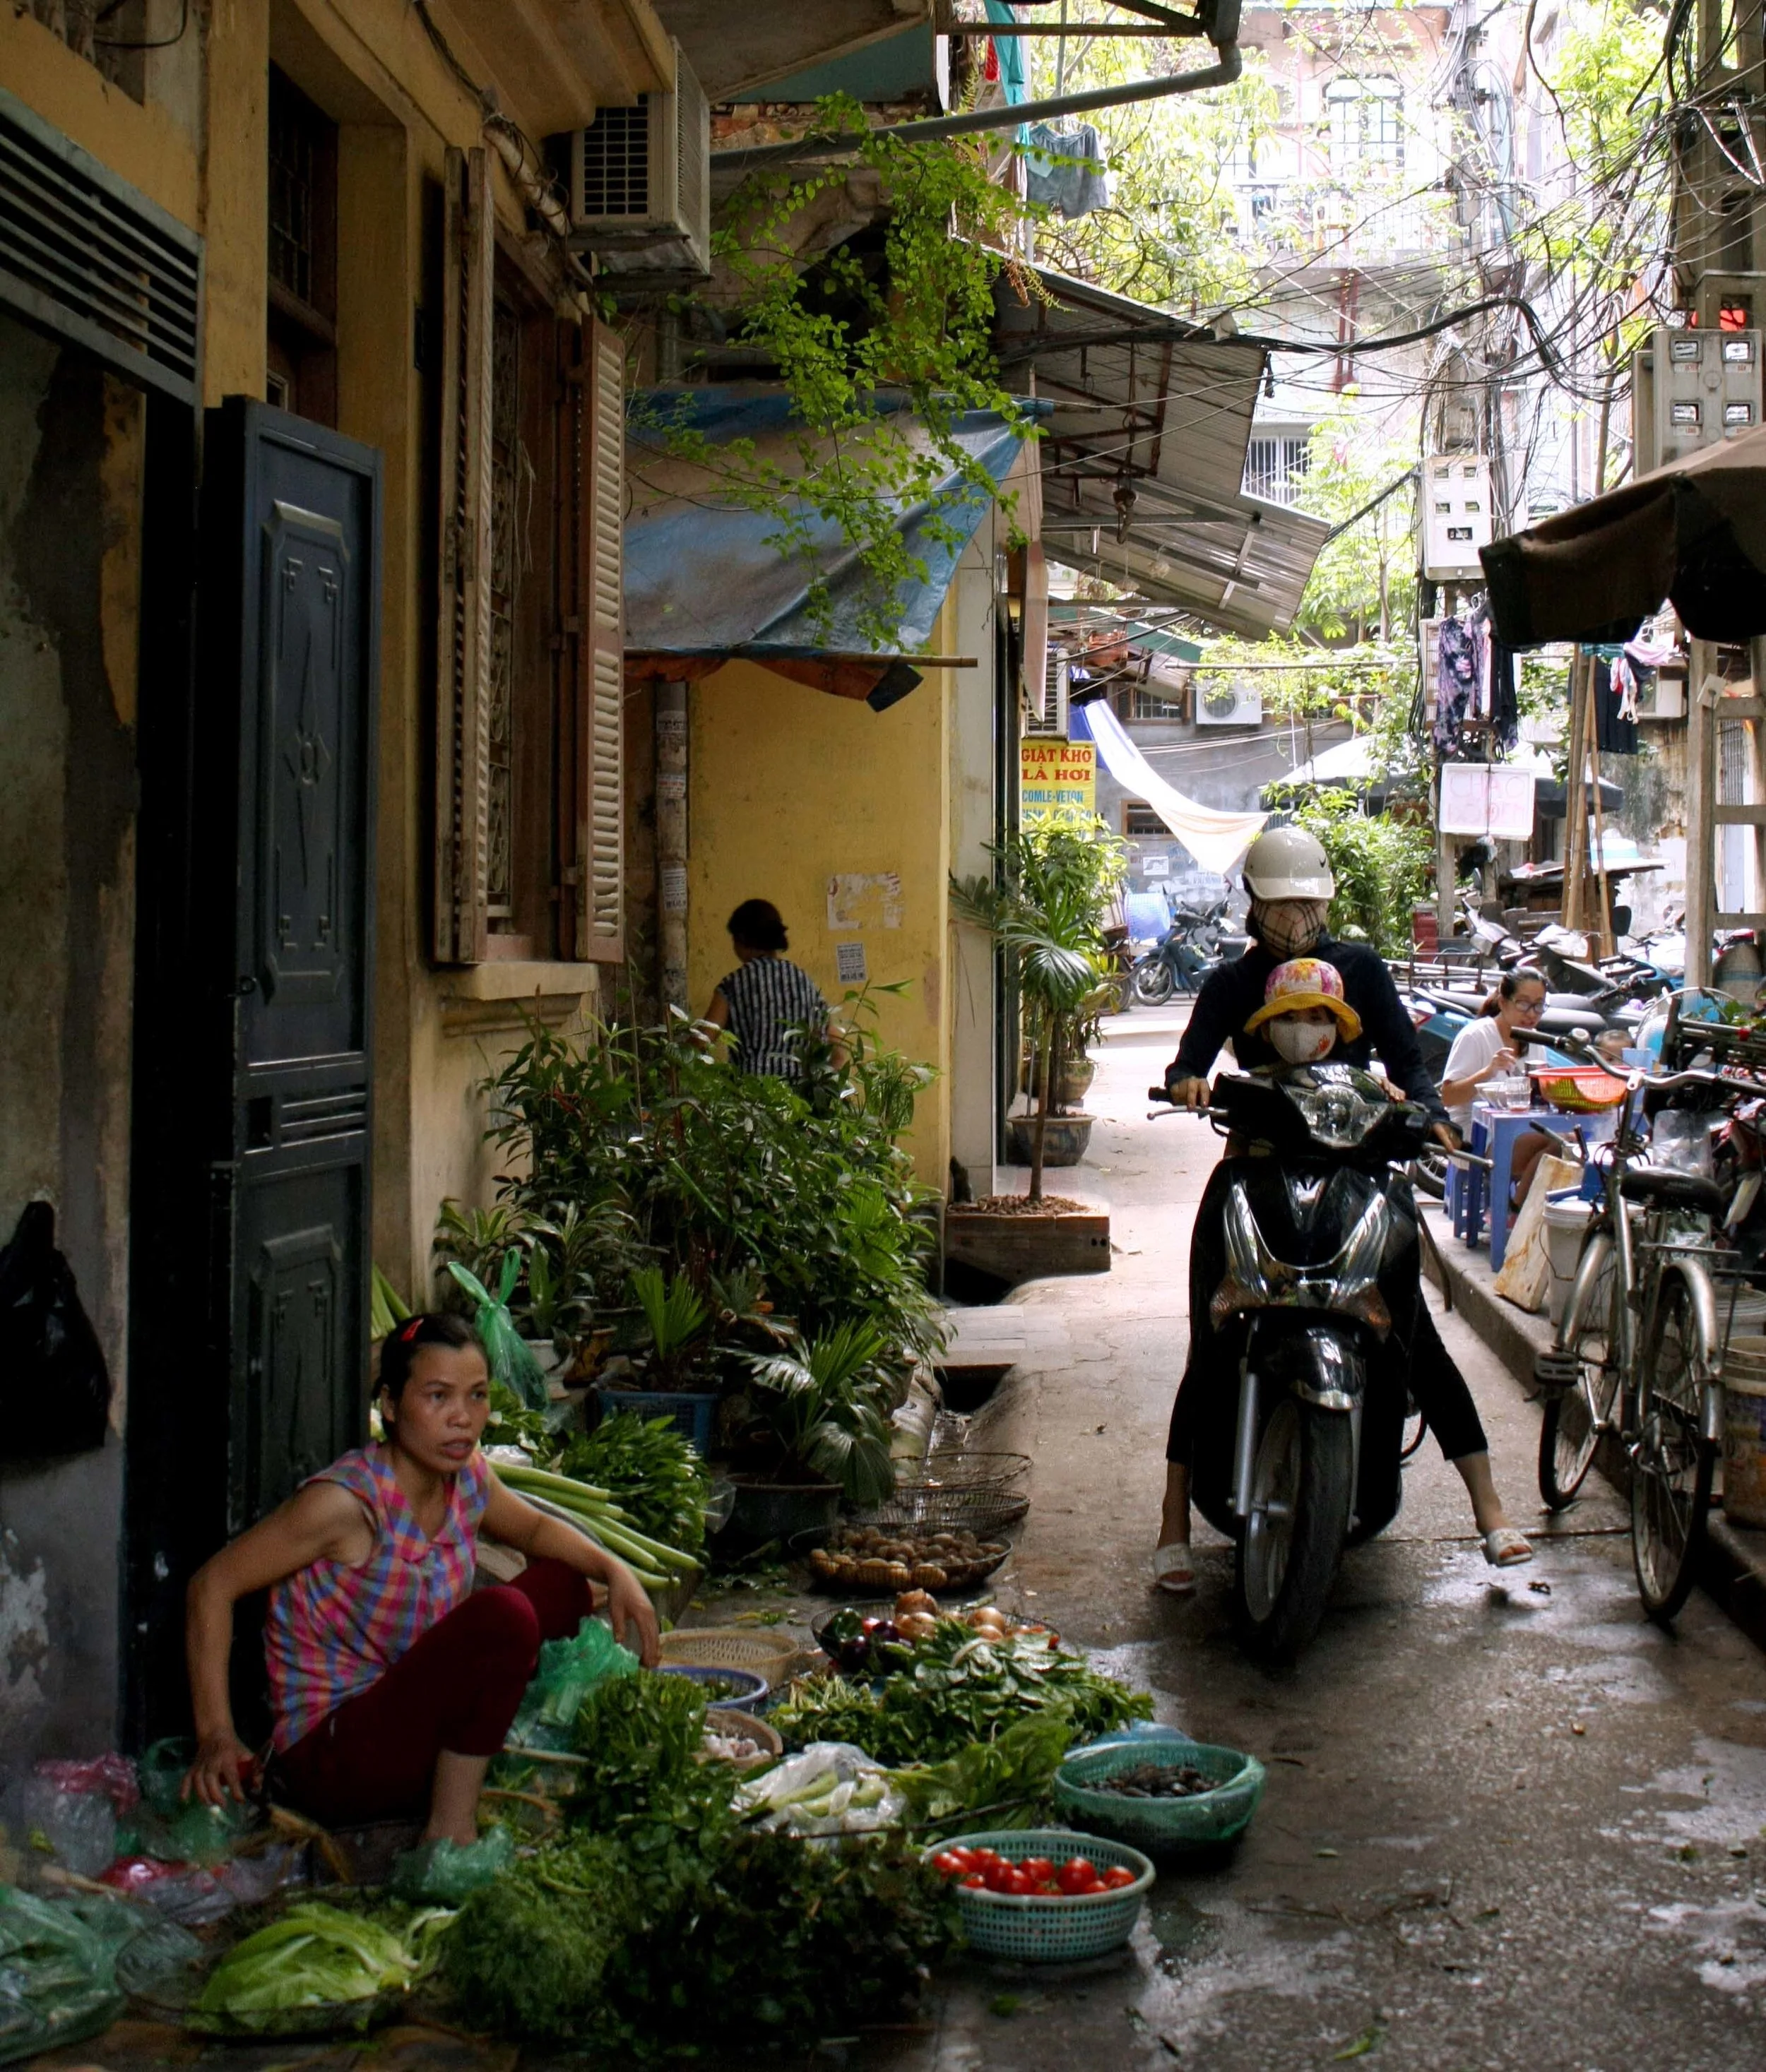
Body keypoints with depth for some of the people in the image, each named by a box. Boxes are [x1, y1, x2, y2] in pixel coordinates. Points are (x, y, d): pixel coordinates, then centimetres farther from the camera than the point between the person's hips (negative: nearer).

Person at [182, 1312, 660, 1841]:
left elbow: (534, 1529, 19)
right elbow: (213, 1585, -19)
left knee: (561, 1583, 10)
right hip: (329, 1760, -9)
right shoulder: (346, 1503, -24)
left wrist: (615, 1571, 0)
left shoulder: (467, 1475, -1)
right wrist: (216, 1734, -24)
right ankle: (451, 1832, -14)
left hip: (411, 1727, 9)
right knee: (503, 1615, -27)